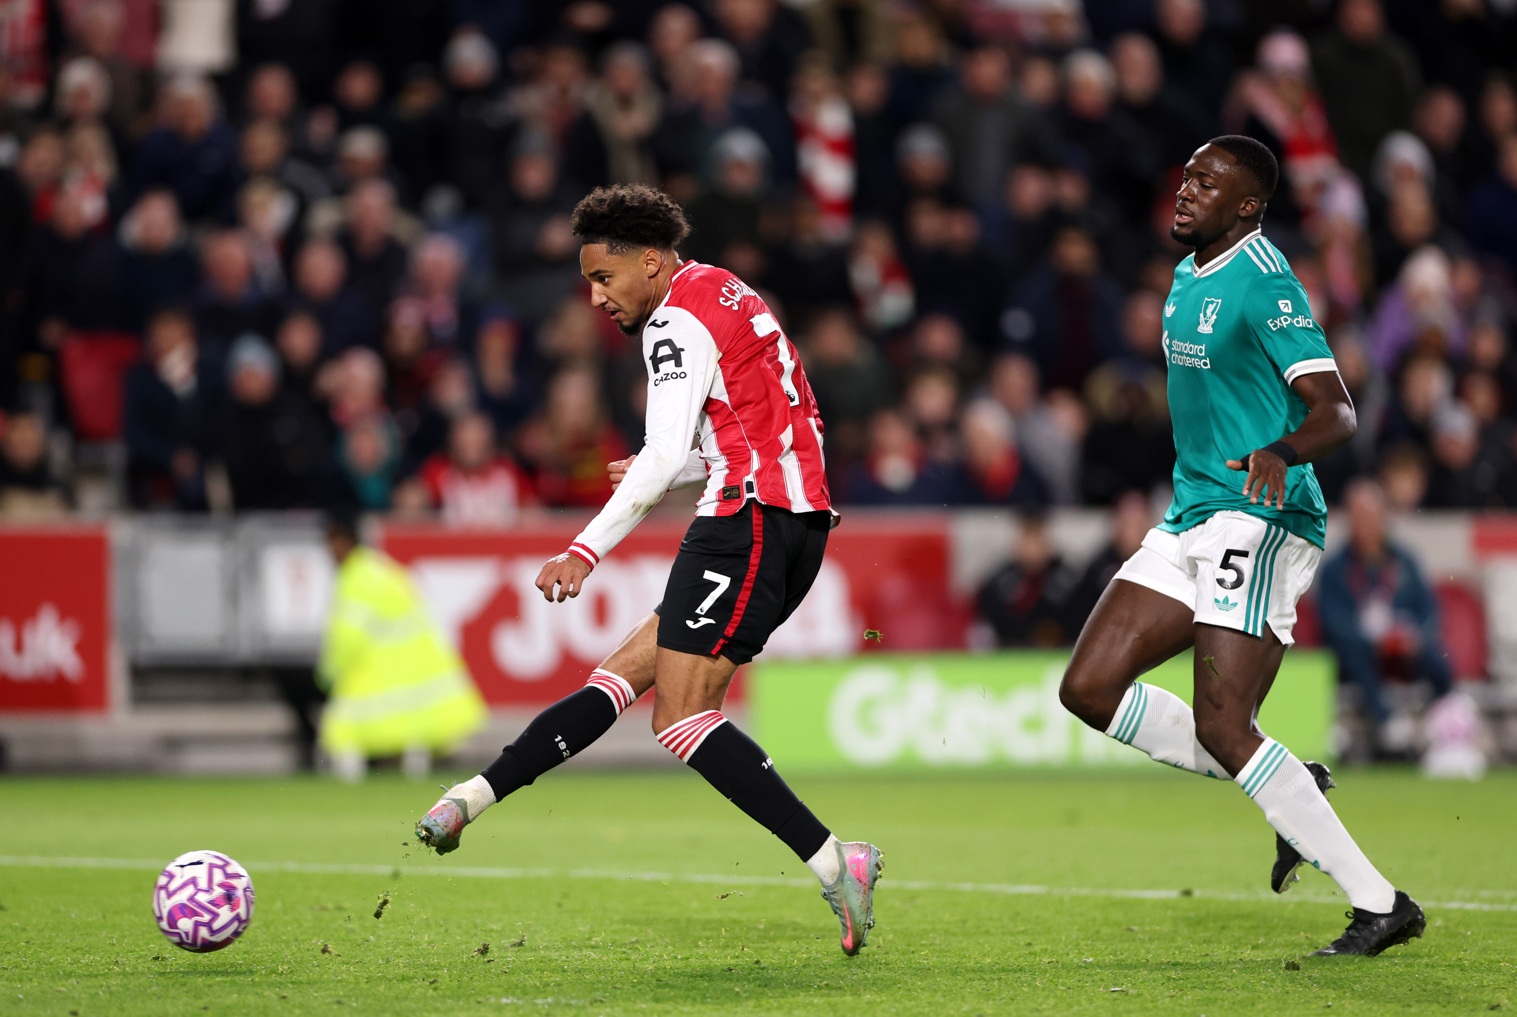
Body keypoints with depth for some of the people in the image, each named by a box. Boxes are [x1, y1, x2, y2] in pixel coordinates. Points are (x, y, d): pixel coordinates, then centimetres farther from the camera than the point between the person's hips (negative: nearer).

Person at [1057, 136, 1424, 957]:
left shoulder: (1262, 286, -15)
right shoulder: (1188, 277, 14)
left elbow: (1337, 411, -24)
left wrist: (1280, 451, -43)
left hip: (1258, 520, -9)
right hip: (1191, 520, 9)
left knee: (1221, 729, -16)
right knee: (1089, 690, 0)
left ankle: (1380, 905, -9)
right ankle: (1293, 792, 9)